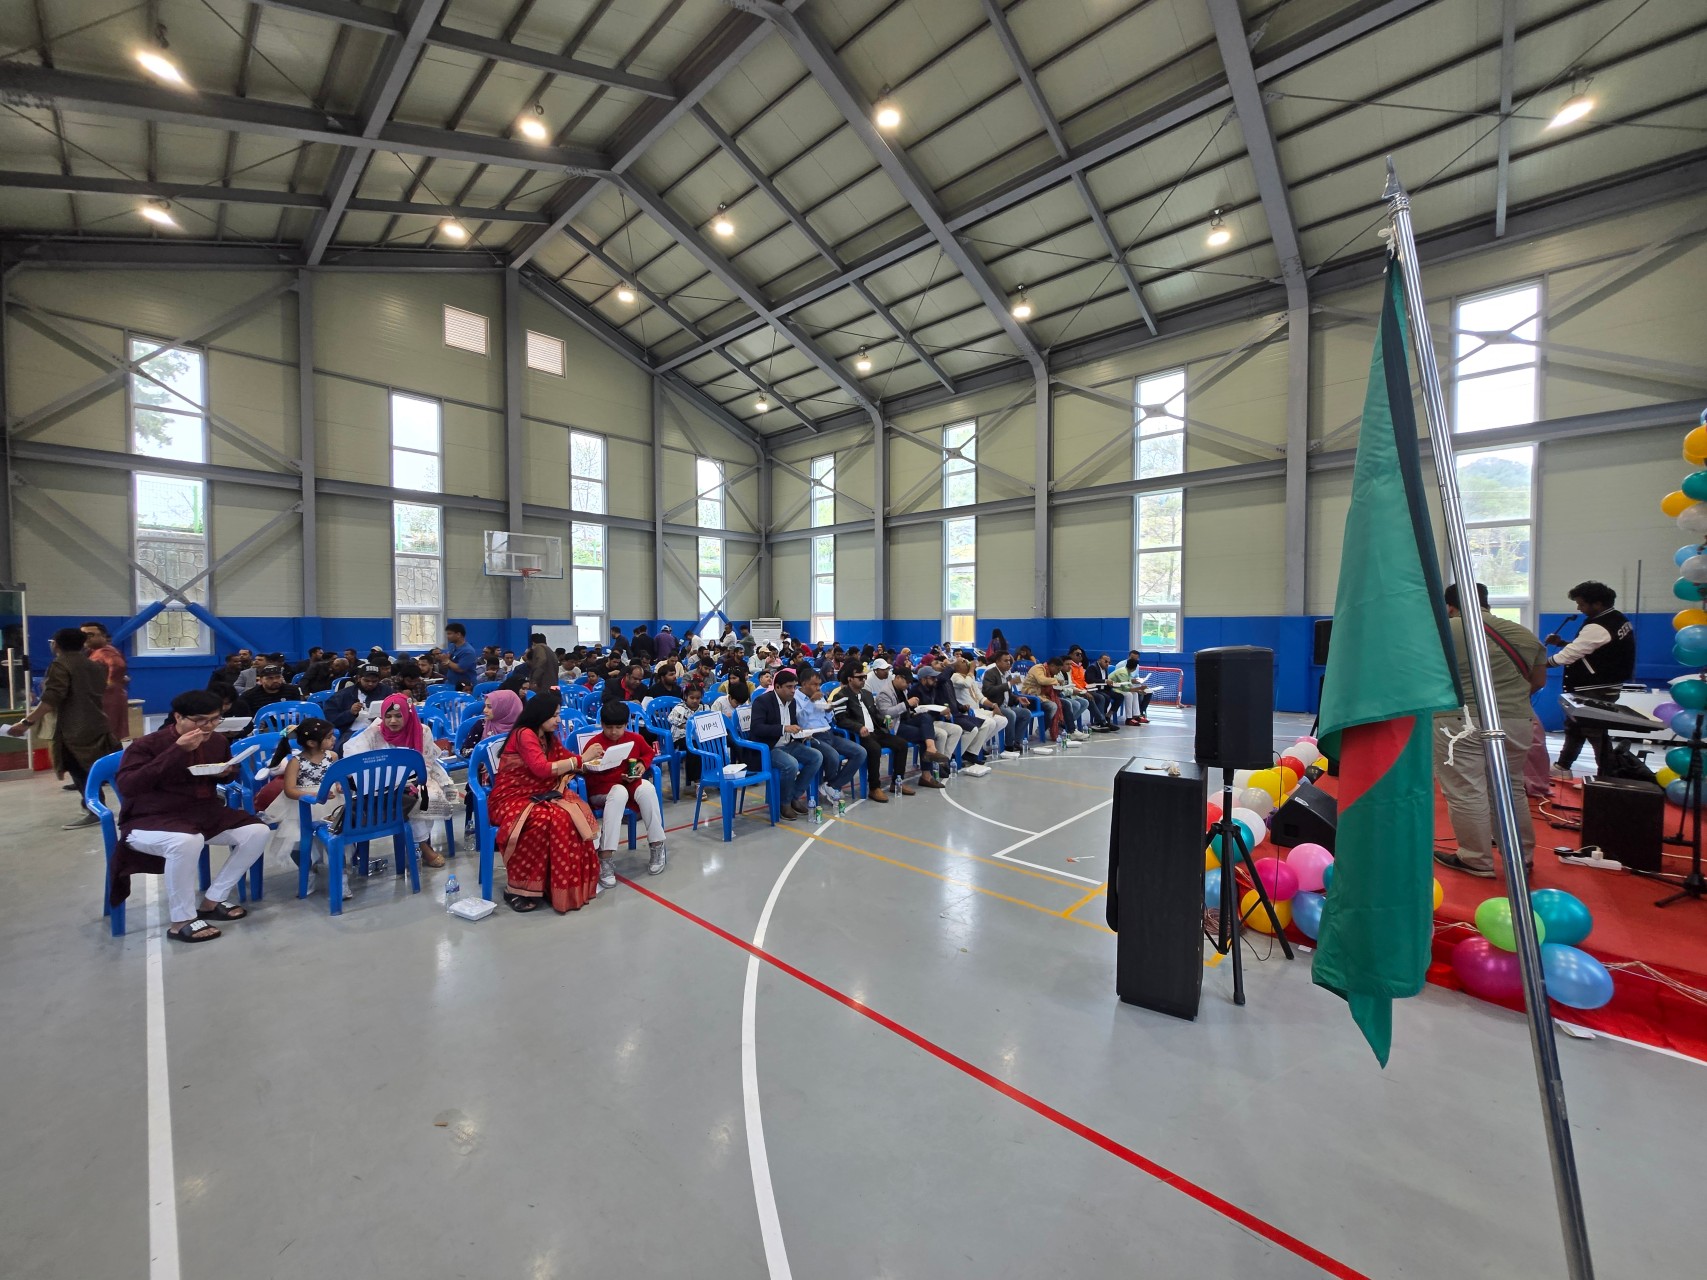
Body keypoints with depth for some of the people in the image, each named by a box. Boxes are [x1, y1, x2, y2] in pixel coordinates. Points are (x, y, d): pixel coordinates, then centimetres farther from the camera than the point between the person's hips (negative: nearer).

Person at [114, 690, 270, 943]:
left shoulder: (217, 741, 4)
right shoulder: (147, 745, -13)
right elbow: (126, 786, -28)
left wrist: (226, 774, -3)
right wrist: (178, 750, -32)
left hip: (205, 813, 6)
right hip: (150, 821, -6)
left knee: (257, 831, -14)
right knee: (187, 840, -39)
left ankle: (212, 900, 2)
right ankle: (181, 921, -20)